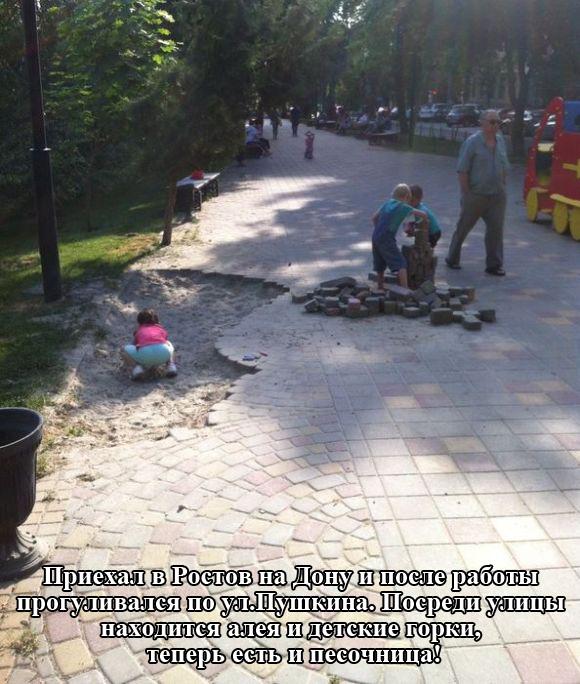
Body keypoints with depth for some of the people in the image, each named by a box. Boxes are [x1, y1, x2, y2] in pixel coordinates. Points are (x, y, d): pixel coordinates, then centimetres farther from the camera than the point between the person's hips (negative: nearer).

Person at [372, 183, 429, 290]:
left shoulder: (387, 203, 15)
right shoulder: (403, 207, -4)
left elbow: (374, 217, 20)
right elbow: (423, 214, -5)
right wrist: (425, 221, 16)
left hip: (375, 236, 8)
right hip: (387, 239, -8)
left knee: (380, 264, 21)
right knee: (401, 264, -7)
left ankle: (380, 287, 33)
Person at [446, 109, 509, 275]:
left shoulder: (501, 141, 8)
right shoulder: (472, 142, -10)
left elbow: (504, 168, 16)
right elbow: (462, 170, -11)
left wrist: (502, 188, 10)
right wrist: (466, 193, -13)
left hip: (497, 196, 5)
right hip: (476, 195, -5)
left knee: (496, 228, 1)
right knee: (464, 227, 8)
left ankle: (494, 265, 8)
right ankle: (452, 259, 24)